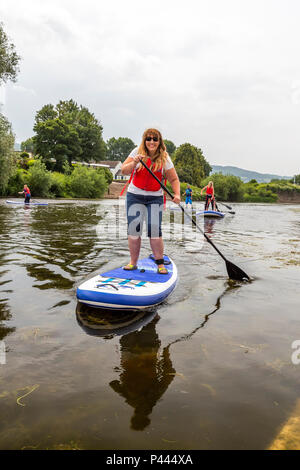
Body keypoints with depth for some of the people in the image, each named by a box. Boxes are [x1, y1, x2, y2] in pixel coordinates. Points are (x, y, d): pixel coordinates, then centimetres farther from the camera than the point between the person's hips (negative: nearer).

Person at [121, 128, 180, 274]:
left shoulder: (164, 158, 0)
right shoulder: (137, 152, 0)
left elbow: (174, 179, 2)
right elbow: (124, 171, -5)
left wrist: (177, 194, -14)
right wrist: (134, 162, -22)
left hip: (155, 198, -1)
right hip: (134, 196, 1)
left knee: (154, 229, -10)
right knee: (134, 229, -2)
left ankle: (160, 264, 2)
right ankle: (133, 262, 12)